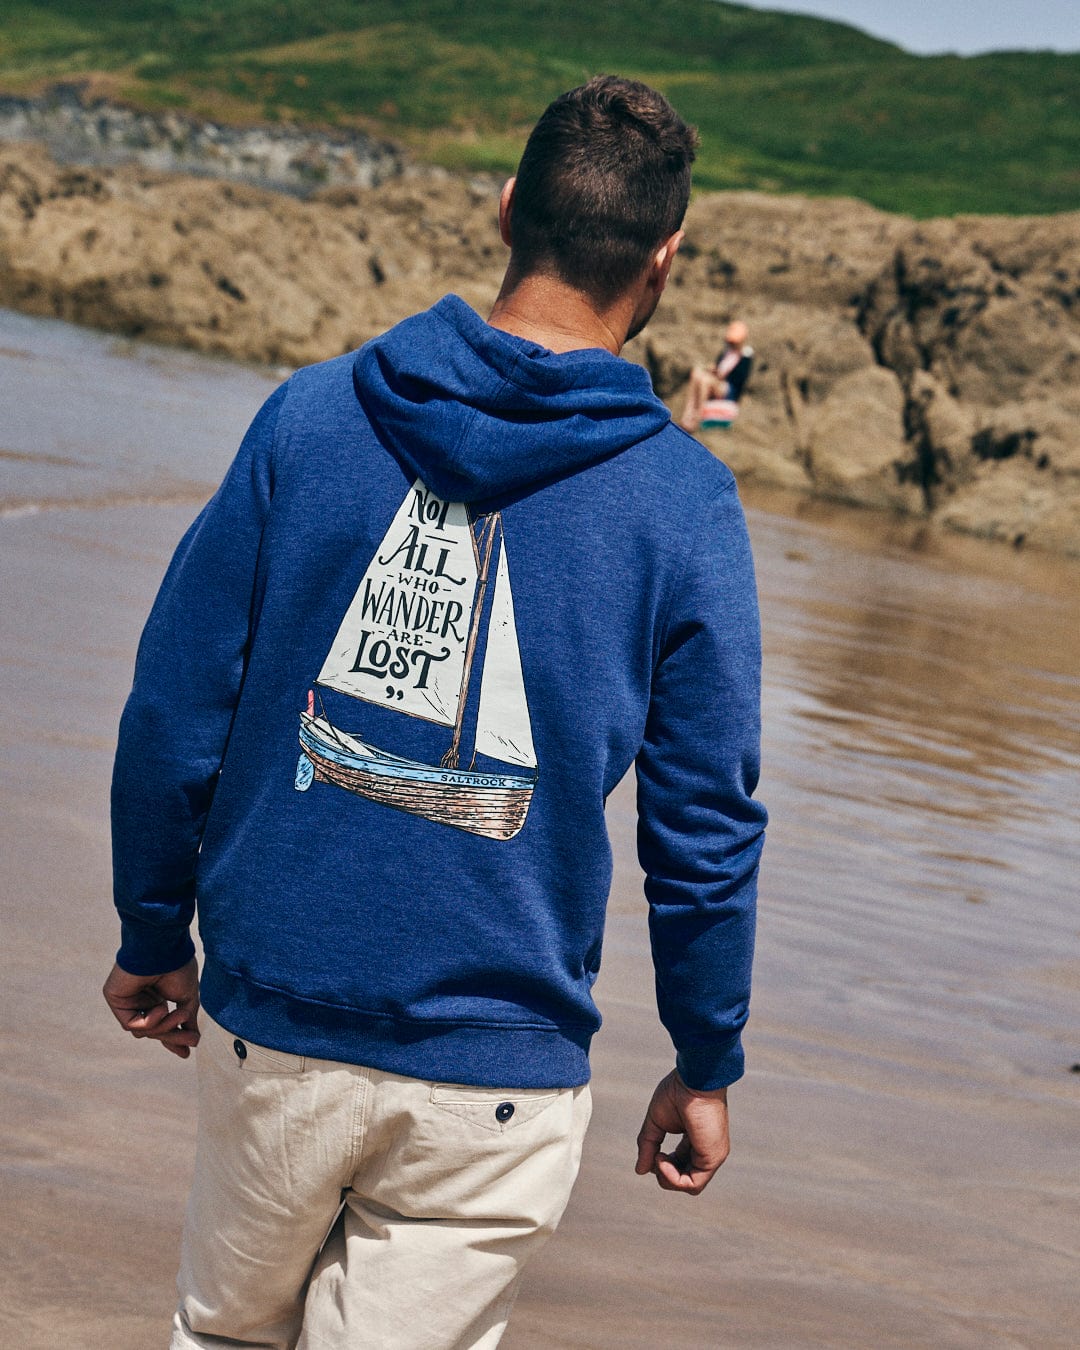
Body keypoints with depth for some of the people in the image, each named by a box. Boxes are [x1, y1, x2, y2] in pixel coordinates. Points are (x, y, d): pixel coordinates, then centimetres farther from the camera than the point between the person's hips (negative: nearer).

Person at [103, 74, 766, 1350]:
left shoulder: (311, 415, -3)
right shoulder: (684, 505, -7)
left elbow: (175, 710, 0)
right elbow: (705, 826, -3)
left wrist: (152, 936, 14)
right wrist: (705, 1067, 10)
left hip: (269, 1025, 2)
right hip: (497, 1077, -2)